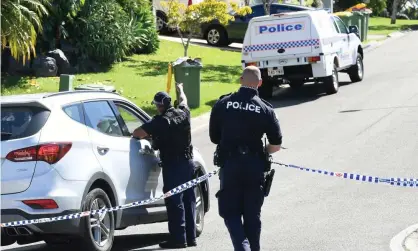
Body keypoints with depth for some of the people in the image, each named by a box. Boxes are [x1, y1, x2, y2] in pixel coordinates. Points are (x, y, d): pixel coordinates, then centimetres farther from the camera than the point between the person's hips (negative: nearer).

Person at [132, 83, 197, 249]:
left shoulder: (161, 121, -15)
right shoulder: (183, 114, 4)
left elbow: (137, 133, -21)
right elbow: (183, 101, 28)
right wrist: (180, 89, 48)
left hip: (172, 165, -7)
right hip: (188, 162, 7)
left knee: (175, 201, -4)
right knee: (188, 199, 12)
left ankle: (178, 238, -5)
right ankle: (190, 237, 18)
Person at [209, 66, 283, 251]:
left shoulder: (223, 104, -3)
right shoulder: (265, 109, -3)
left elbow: (214, 137, 4)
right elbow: (276, 145, -2)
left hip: (229, 165, 0)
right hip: (255, 166, 1)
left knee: (230, 212, 6)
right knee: (252, 214, 12)